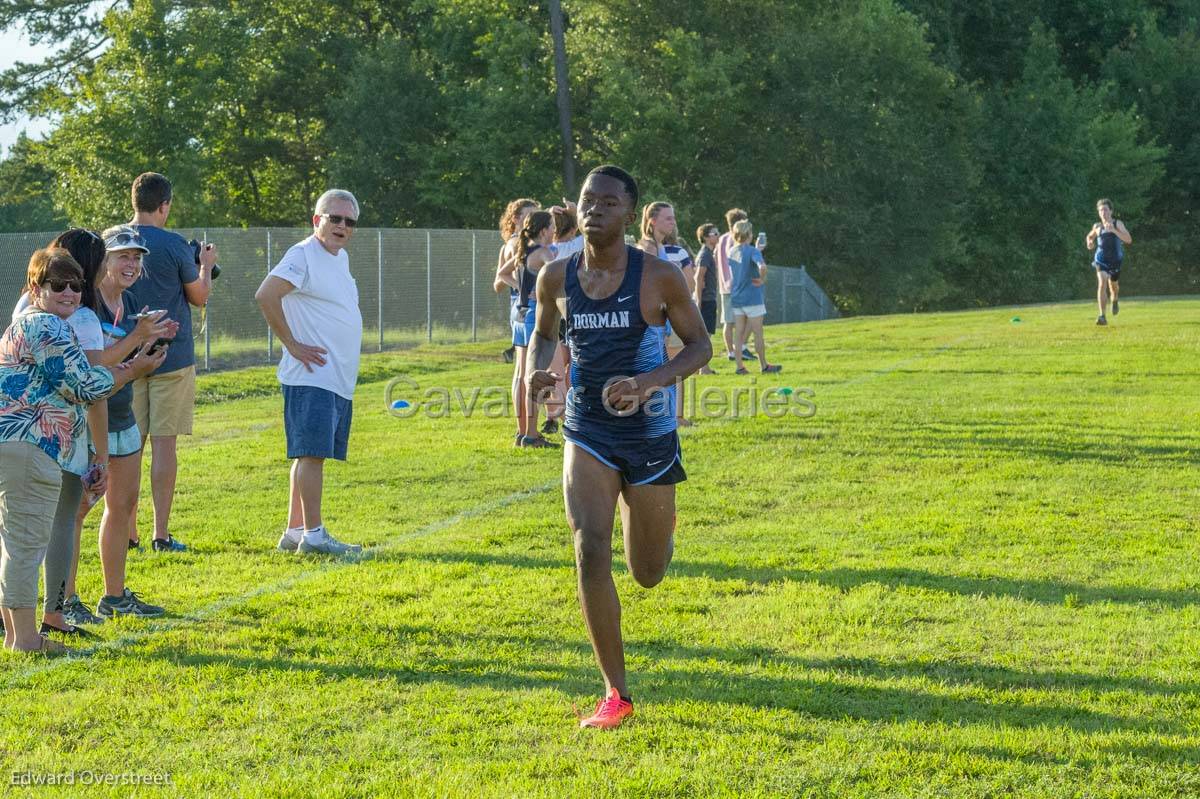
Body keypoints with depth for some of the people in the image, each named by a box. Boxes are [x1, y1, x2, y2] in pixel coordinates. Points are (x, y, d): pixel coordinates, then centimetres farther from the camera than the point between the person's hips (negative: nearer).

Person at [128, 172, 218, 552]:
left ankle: (128, 532, 9)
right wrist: (206, 265, 18)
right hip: (171, 356, -4)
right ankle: (161, 533, -1)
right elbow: (199, 297, 0)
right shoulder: (174, 246, -11)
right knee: (163, 443, -1)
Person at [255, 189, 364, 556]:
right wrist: (291, 343, -17)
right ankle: (314, 534, -13)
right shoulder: (304, 254, -10)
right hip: (312, 377, -9)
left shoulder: (341, 257, 18)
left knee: (310, 454, 11)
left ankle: (294, 531, 15)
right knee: (312, 452, -12)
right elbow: (266, 295, -21)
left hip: (339, 380, 9)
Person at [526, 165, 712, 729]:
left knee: (647, 573, 10)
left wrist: (650, 382, -24)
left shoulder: (658, 277, -12)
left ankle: (648, 517, 50)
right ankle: (616, 694, -8)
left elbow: (699, 345, -6)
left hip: (649, 435, -1)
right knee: (590, 553, -18)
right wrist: (536, 371, -8)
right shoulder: (557, 277, -3)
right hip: (587, 434, 1)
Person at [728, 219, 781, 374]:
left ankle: (739, 366, 7)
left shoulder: (732, 251, 7)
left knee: (740, 334, 9)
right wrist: (762, 280, -16)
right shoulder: (752, 251, -14)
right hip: (752, 298, -6)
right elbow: (762, 266, -33)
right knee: (758, 334, 5)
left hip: (736, 298, 6)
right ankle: (764, 366, 14)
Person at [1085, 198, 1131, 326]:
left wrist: (1113, 230, -28)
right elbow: (1090, 236, 24)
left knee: (1113, 284, 20)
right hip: (1101, 260, 0)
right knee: (1102, 283, -22)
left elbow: (1128, 240, -18)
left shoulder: (1117, 224, -7)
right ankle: (1102, 316, -26)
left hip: (1115, 260, 0)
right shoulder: (1097, 227, 2)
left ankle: (1115, 300, 59)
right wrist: (1090, 243, 1)